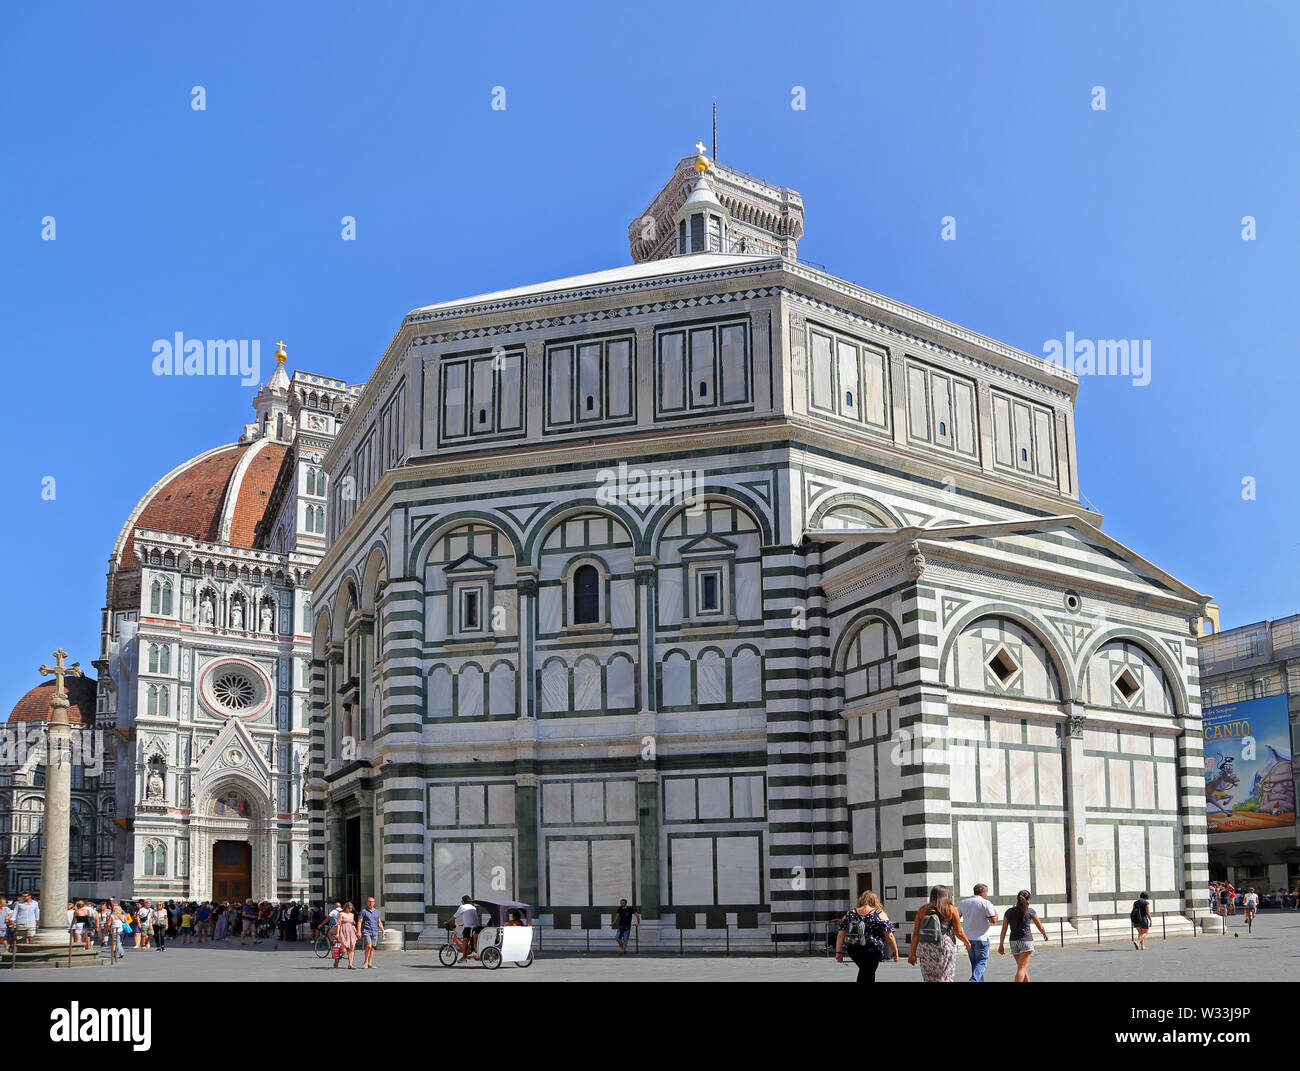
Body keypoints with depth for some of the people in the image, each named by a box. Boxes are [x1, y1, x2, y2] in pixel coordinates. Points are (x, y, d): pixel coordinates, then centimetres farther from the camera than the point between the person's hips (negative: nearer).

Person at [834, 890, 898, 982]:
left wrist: (838, 952, 8)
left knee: (863, 970, 26)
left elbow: (840, 935, 4)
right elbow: (889, 936, -5)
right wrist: (895, 952, 4)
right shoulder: (880, 914, -1)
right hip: (872, 951, -3)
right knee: (868, 975, 6)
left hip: (853, 950, 3)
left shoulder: (849, 913, 8)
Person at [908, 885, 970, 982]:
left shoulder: (922, 911, 7)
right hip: (945, 948, -3)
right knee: (945, 979, 1)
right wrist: (967, 942, 17)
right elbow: (959, 932, -1)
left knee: (929, 979, 11)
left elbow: (916, 934, 3)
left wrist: (913, 953, 5)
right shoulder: (951, 909, -2)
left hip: (925, 949, 3)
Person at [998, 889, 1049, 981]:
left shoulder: (1009, 912, 3)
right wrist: (1045, 935, 28)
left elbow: (1004, 930, 2)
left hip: (1014, 942, 4)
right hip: (1026, 940, -4)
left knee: (1022, 967, 19)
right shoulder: (1031, 911, -4)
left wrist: (1001, 945, 7)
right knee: (1022, 968, -8)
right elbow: (1040, 927, 9)